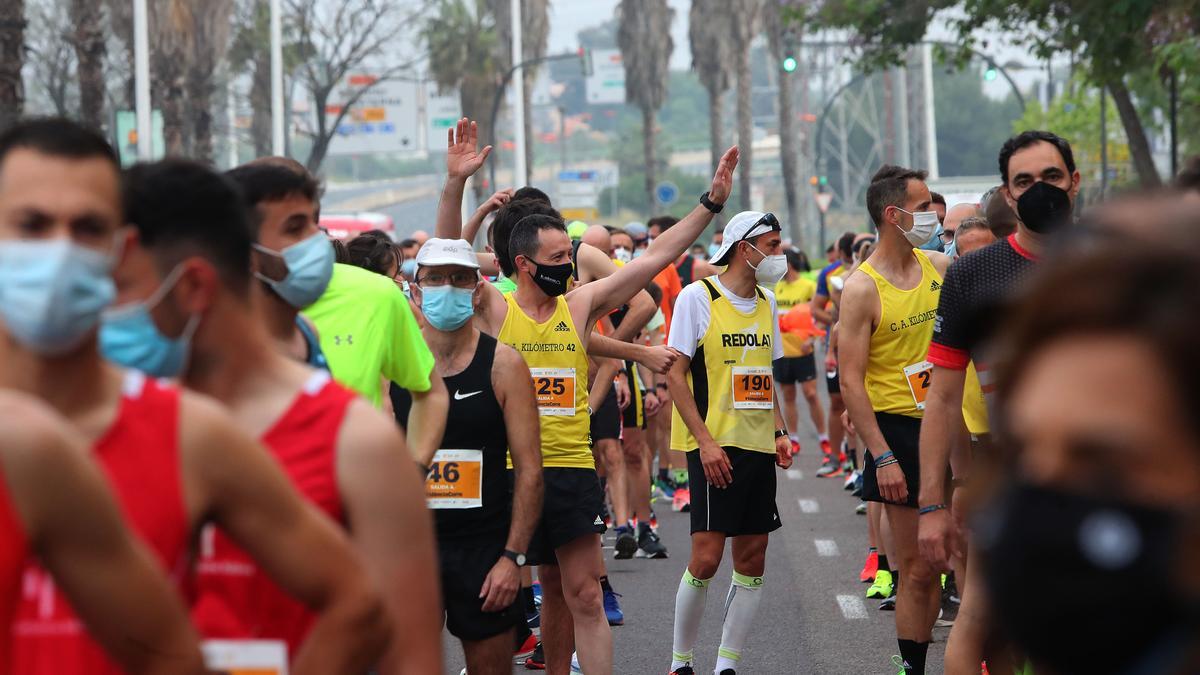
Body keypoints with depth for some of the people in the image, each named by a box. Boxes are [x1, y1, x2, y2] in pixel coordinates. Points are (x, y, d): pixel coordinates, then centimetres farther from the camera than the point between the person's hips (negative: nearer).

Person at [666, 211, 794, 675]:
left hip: (759, 447, 7)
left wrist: (779, 431, 9)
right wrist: (705, 441, -15)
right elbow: (675, 374, -9)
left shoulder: (766, 303, 13)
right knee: (706, 558, -10)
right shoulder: (697, 297, -7)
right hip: (714, 448, -7)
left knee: (752, 558, 4)